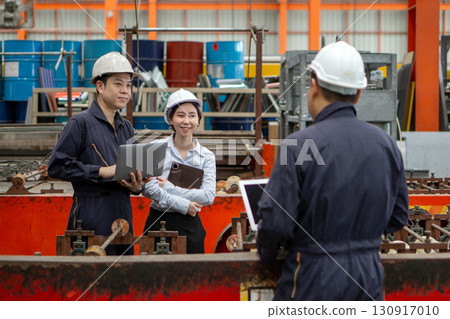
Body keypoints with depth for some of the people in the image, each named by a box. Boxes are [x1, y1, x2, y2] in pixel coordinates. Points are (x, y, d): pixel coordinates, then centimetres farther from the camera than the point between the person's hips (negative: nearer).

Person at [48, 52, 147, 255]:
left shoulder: (126, 127, 17)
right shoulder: (80, 123, -5)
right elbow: (56, 167, -12)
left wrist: (136, 186, 1)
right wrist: (102, 172, -17)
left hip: (123, 215, 7)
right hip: (92, 221, -7)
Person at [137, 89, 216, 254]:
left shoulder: (207, 156, 5)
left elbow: (209, 196, -7)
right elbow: (147, 189, -11)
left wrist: (169, 188, -11)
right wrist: (183, 205, -14)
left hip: (190, 226, 1)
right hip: (158, 221, -1)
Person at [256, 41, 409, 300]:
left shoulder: (298, 145, -16)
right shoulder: (386, 143, 1)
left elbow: (276, 221, -15)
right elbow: (398, 216, 9)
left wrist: (266, 253, 5)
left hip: (314, 279, -5)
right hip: (370, 276, 5)